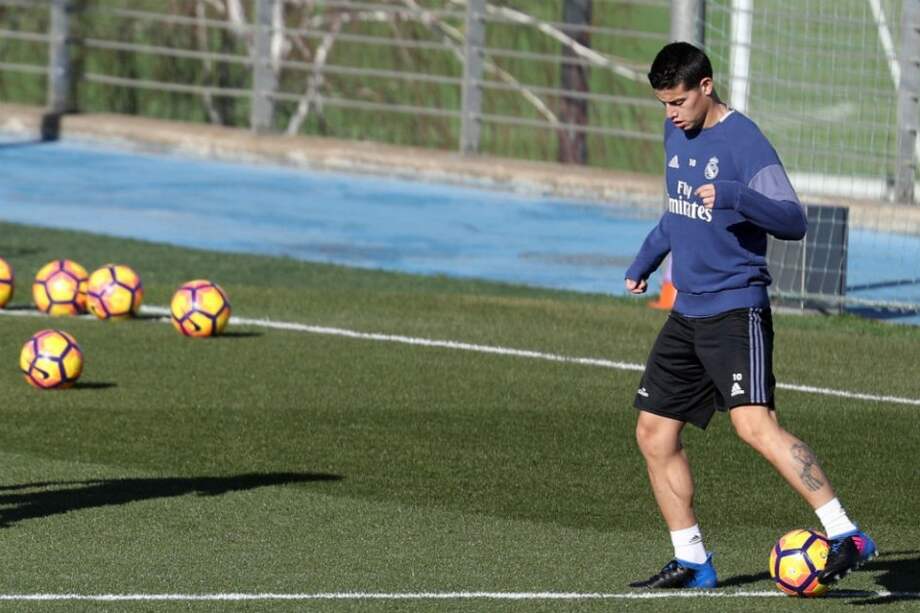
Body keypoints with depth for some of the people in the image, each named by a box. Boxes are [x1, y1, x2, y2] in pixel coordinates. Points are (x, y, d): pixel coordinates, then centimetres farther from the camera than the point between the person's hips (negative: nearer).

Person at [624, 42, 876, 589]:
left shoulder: (744, 143, -14)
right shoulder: (677, 133, 11)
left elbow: (794, 222, -22)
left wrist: (733, 196, -36)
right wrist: (645, 261, 37)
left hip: (736, 308, -9)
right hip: (687, 312, 9)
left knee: (755, 425, -24)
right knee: (654, 434, 8)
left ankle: (846, 536, -27)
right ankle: (692, 561, 17)